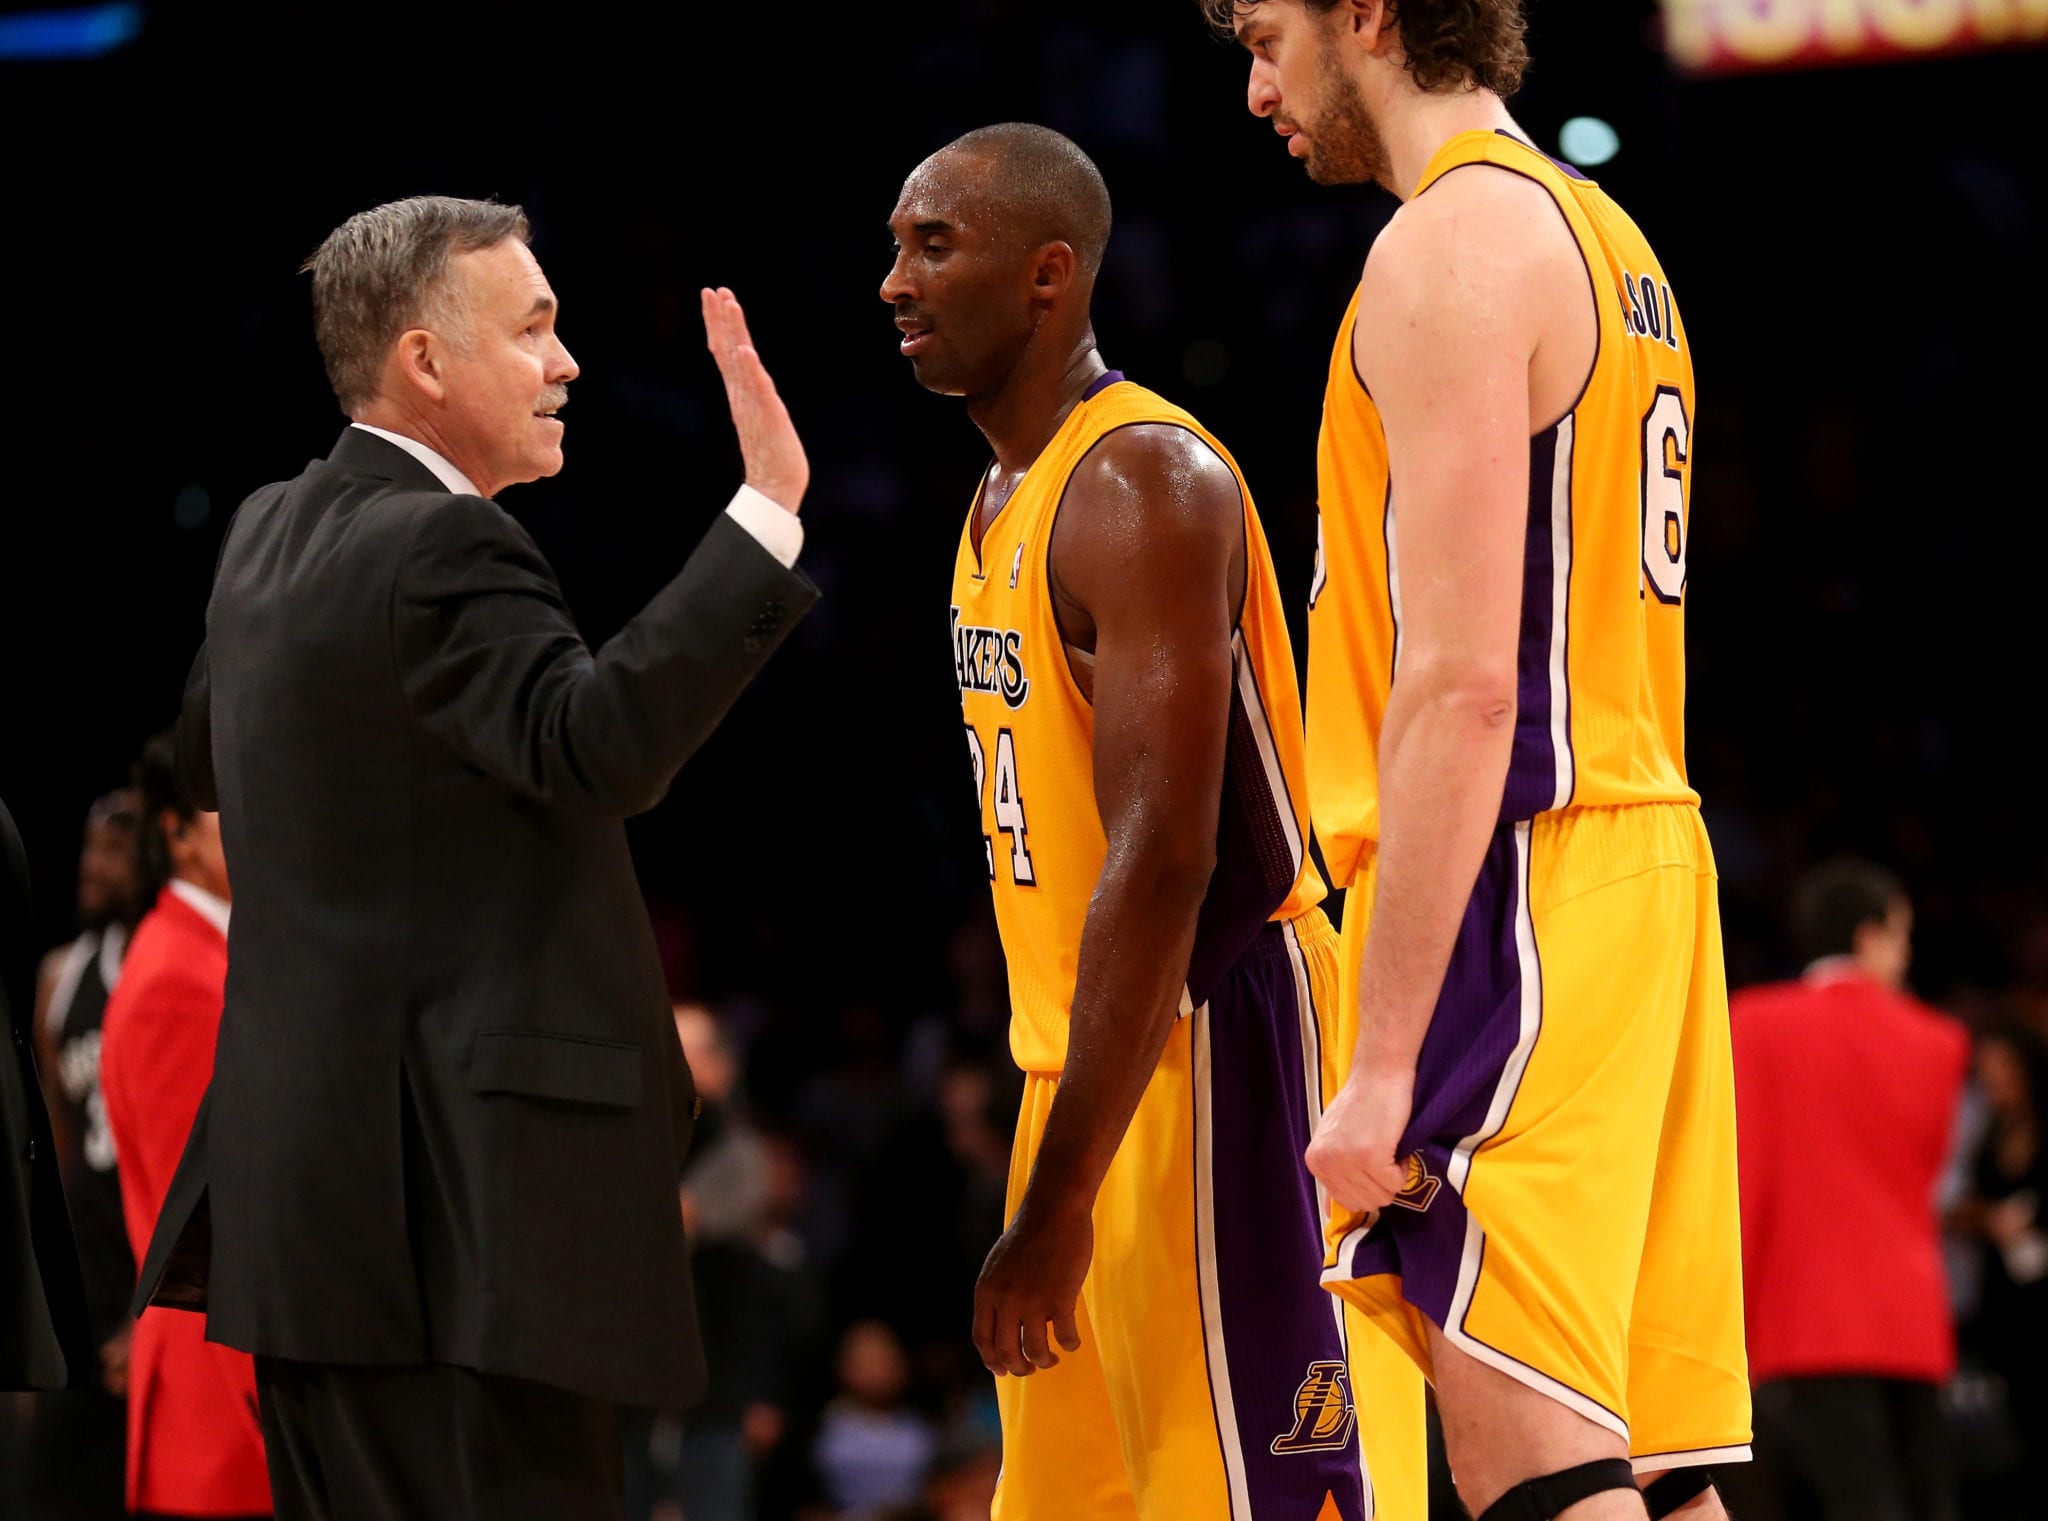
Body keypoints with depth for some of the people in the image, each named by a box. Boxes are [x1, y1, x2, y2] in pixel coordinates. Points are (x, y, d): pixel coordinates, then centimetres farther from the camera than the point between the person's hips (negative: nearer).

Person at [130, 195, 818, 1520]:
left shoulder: (271, 535, 15)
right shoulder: (441, 552, -14)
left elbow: (210, 758, 32)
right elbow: (596, 744, -30)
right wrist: (767, 510, -30)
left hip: (307, 1191, 10)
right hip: (462, 1196, -10)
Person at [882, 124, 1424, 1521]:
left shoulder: (1145, 484, -17)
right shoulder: (1009, 493, 15)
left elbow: (1162, 861, -24)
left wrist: (1056, 1202, -25)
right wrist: (1054, 1169, 19)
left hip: (1216, 1059, -10)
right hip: (1094, 1065, 10)